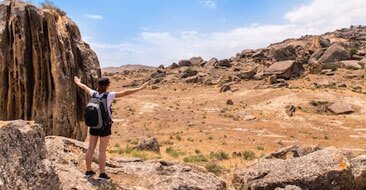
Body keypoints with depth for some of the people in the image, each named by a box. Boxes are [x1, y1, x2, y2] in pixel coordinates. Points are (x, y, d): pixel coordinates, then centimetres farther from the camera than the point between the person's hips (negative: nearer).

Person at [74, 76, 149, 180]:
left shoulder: (94, 93, -4)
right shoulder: (109, 95, -18)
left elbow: (84, 87, 17)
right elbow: (125, 93, -24)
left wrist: (77, 82, 39)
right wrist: (140, 88, -22)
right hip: (104, 126, -5)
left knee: (91, 148, 12)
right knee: (102, 151, 0)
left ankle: (88, 171, 22)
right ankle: (102, 174, 8)